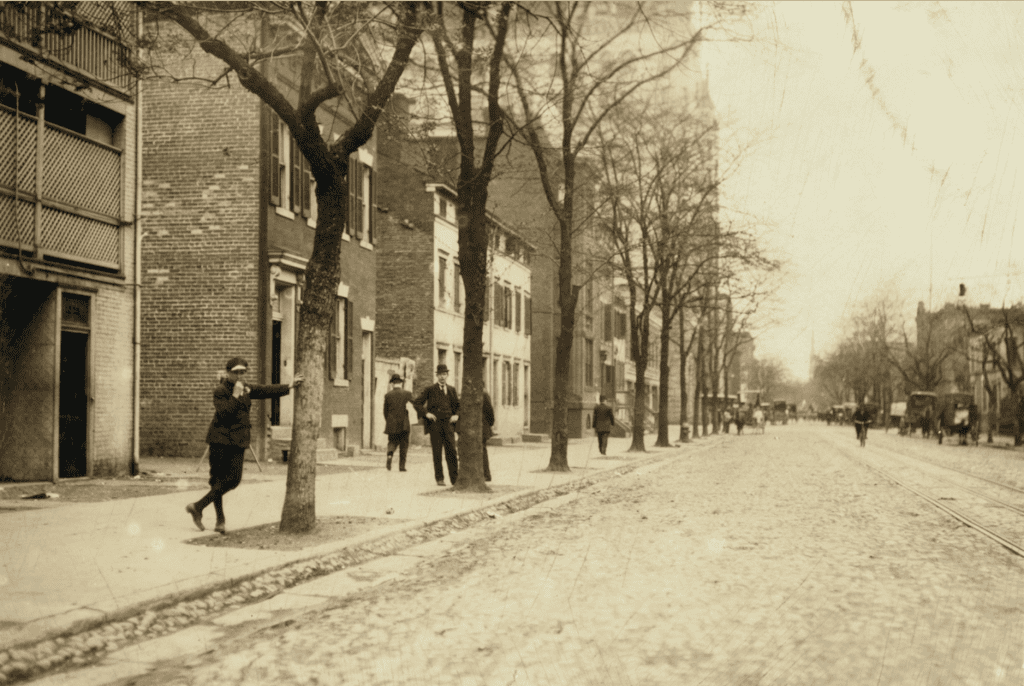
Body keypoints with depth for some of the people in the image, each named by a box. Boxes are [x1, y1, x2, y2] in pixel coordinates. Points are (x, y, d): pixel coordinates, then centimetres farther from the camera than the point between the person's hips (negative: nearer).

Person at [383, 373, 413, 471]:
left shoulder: (387, 395, 0)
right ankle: (401, 466, 3)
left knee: (392, 442, 14)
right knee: (403, 445, 9)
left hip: (391, 424, 1)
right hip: (404, 424, -1)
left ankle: (390, 454, -17)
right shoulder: (407, 394, -2)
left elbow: (385, 411, 5)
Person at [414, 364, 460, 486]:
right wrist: (426, 413, -10)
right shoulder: (430, 389, 5)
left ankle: (454, 478, -2)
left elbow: (458, 406, 24)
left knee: (451, 451, -6)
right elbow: (417, 403, 4)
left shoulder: (451, 390, 14)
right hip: (434, 423, -2)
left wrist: (456, 415, 4)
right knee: (437, 452, -1)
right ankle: (439, 478, 6)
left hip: (448, 424, 2)